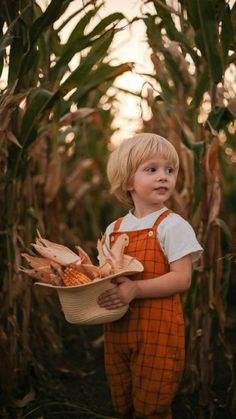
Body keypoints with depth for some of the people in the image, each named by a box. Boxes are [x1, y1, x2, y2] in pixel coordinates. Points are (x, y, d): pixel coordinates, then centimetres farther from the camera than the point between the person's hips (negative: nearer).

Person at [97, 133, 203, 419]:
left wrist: (136, 289, -26)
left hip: (157, 331, -5)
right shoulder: (114, 229, 8)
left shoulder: (172, 226, -10)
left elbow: (182, 279, -17)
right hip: (117, 329, 6)